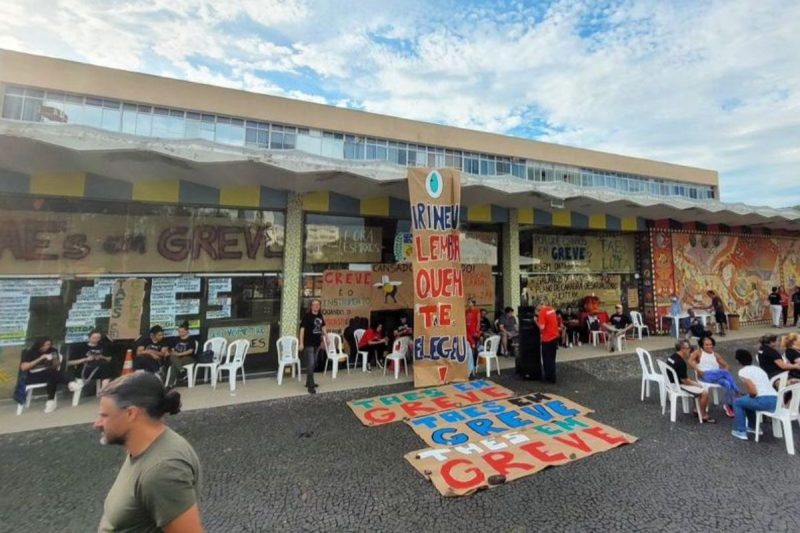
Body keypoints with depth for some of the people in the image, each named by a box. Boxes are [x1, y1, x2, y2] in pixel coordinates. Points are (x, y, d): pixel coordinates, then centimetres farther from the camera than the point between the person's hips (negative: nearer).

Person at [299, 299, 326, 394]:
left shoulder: (320, 316, 6)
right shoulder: (307, 316, -13)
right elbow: (302, 329, -14)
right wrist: (301, 343, -17)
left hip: (317, 343, 7)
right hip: (308, 344, -7)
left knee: (314, 363, 16)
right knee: (310, 364, -8)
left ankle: (308, 382, 31)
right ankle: (310, 386, -2)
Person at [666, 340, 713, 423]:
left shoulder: (671, 357, 3)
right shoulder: (680, 362, -27)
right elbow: (684, 380, -22)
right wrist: (696, 384, -5)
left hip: (673, 382, 10)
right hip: (679, 386, -10)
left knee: (701, 387, 23)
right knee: (705, 392, -9)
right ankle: (704, 416, 3)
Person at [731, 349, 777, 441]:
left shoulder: (743, 372, -4)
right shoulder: (758, 369, 23)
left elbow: (753, 392, -12)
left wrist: (749, 396, 9)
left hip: (764, 401, -8)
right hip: (775, 400, 8)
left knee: (737, 402, 14)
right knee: (746, 400, 32)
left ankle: (741, 432, 13)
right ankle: (753, 427, 39)